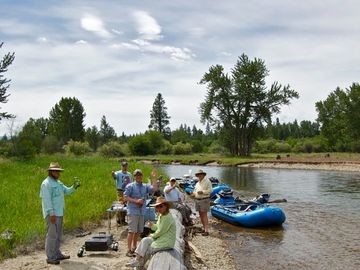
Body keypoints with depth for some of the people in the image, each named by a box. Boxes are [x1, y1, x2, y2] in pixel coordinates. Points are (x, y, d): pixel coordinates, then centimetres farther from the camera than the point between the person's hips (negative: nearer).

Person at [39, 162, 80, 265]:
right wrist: (52, 213, -22)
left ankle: (57, 254, 26)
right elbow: (47, 200, -19)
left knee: (58, 234, 16)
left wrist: (74, 187, -3)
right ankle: (50, 257, 1)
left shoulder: (58, 182, 16)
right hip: (52, 214, -10)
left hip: (59, 213, 10)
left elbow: (67, 191, 17)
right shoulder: (46, 184, -13)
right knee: (52, 235, -6)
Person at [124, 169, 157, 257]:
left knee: (138, 231, 11)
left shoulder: (145, 186, 11)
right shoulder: (130, 186, -1)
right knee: (132, 231, -7)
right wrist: (136, 201, -15)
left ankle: (134, 247, 25)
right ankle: (129, 250, -2)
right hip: (133, 211, -5)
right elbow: (125, 197, -5)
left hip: (142, 211, 5)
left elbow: (154, 189, -4)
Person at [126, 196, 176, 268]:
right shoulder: (161, 215, 6)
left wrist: (152, 235, -4)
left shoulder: (167, 217, -25)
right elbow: (158, 227, 13)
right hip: (161, 238, 9)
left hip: (166, 242, -9)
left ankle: (139, 263, 18)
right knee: (145, 240, 0)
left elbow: (160, 231, -22)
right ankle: (137, 258, 0)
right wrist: (151, 225, -6)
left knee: (147, 249, -2)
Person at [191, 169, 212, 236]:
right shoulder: (197, 183, 17)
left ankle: (206, 230, -9)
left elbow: (210, 190, -12)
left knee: (204, 215, -10)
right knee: (201, 215, 10)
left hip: (204, 200, -7)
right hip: (197, 200, 7)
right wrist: (193, 194, 0)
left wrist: (202, 192, -20)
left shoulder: (207, 181, -5)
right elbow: (195, 191, 21)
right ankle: (203, 228, 20)